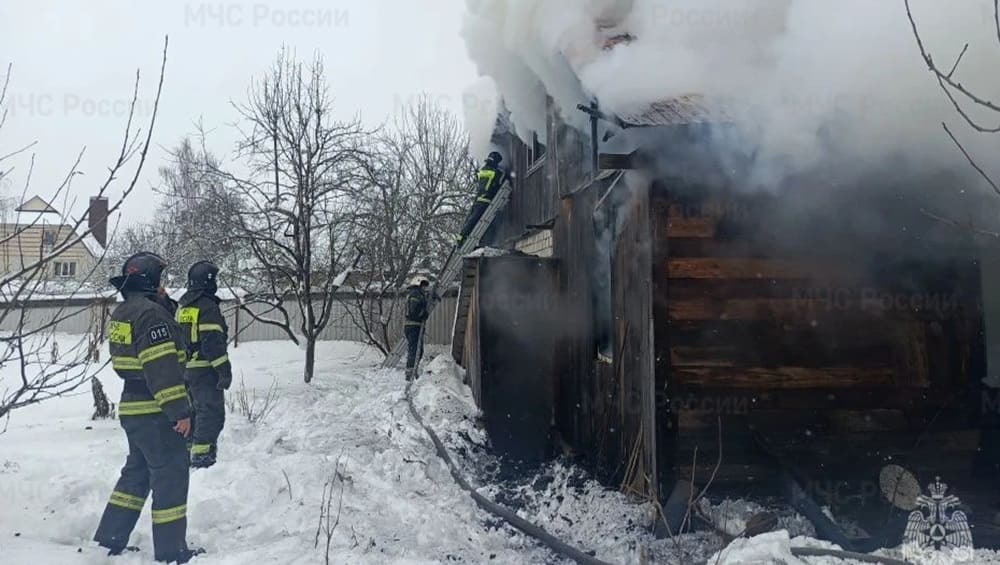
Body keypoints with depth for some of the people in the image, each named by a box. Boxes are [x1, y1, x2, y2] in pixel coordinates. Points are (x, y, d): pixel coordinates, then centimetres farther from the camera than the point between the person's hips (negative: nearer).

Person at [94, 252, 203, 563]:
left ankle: (110, 538, 29)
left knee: (136, 472, 21)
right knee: (171, 476, 0)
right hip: (156, 413, -10)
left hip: (132, 409, 10)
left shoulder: (121, 313, 13)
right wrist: (180, 411, -23)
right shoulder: (151, 313, -19)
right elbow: (162, 368, -25)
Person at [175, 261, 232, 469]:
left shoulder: (182, 307, 14)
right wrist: (224, 370, -17)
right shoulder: (208, 307, -14)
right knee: (212, 412, -5)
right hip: (205, 369, -9)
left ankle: (187, 450, 26)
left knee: (193, 410, 19)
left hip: (185, 369, 9)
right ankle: (201, 457, -8)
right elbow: (213, 342, -20)